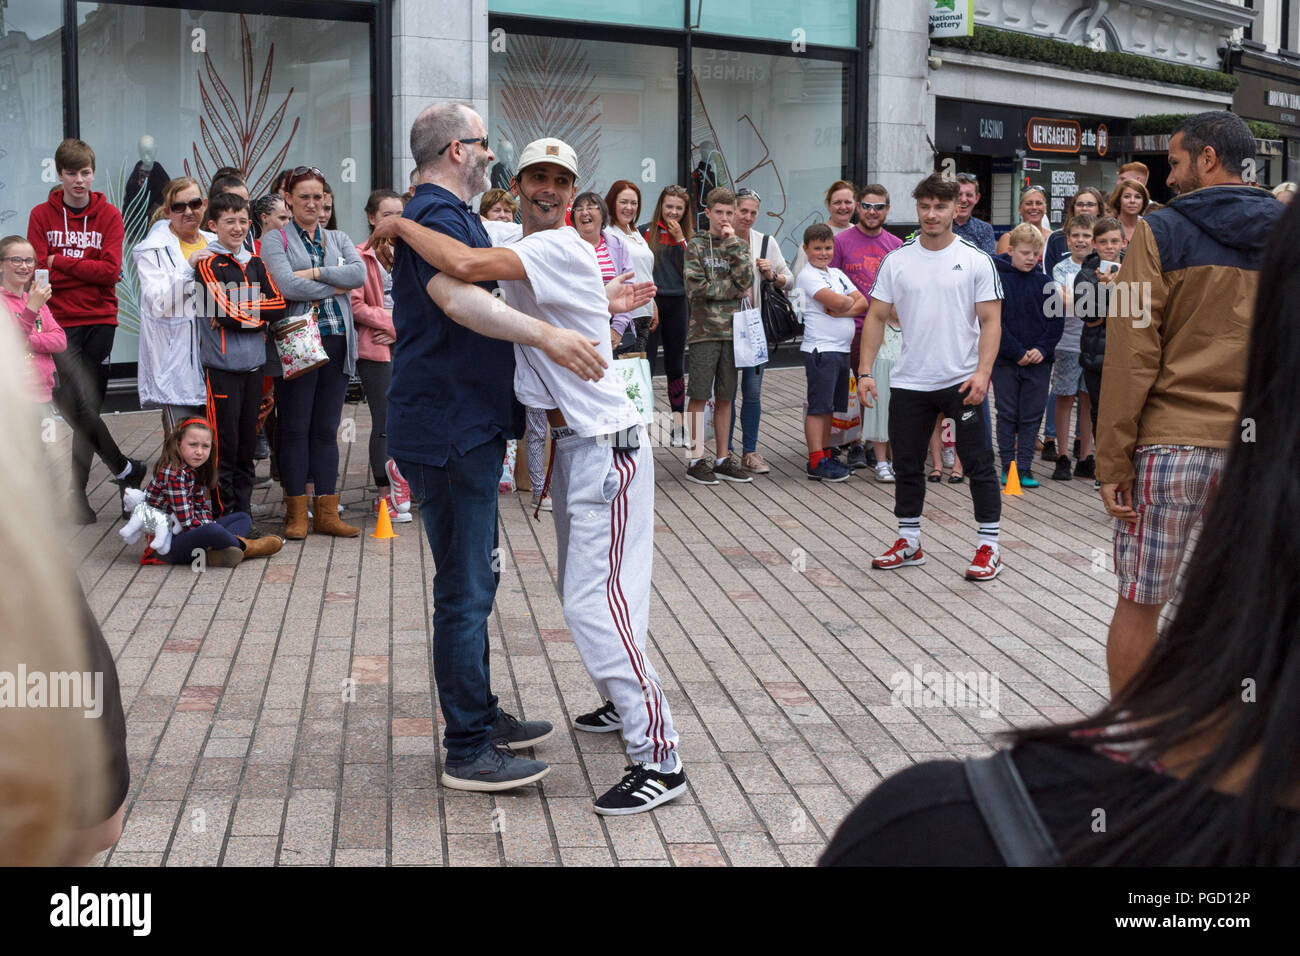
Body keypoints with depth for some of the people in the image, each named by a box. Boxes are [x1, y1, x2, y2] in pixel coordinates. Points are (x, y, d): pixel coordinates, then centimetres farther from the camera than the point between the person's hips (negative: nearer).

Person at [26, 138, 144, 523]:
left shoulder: (108, 215, 4)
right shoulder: (42, 216, 4)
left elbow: (111, 270, -8)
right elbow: (38, 271, -5)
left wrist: (60, 262, -10)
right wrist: (88, 270, -13)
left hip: (100, 319, 1)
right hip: (61, 321, -1)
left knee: (89, 405, 2)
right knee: (80, 405, -11)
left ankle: (78, 492, 13)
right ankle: (126, 469, 8)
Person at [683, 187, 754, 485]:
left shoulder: (740, 245, 12)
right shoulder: (696, 246, 2)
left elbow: (746, 280, -5)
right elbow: (696, 287, -10)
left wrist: (733, 243, -6)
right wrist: (734, 288, -5)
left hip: (732, 329, 4)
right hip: (704, 330, -4)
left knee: (725, 397, 8)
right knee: (700, 396, -3)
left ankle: (722, 458, 14)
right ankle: (696, 460, 1)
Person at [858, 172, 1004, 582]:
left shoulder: (977, 260, -2)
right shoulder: (897, 260, 5)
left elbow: (990, 321, -5)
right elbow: (876, 317, 7)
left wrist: (982, 373, -17)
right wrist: (864, 372, -2)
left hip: (962, 382, -3)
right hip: (909, 381, 3)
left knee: (978, 463, -1)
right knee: (906, 464, 10)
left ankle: (989, 548, 7)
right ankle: (909, 544, 24)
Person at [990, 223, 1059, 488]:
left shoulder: (1044, 282, 4)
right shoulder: (998, 279, -6)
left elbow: (1055, 320, 5)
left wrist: (1042, 349, -9)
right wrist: (1017, 353, -13)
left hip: (1039, 360, 3)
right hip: (1005, 360, -2)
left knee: (1031, 417, 4)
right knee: (1007, 415, 5)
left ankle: (1025, 467, 11)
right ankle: (1007, 467, 14)